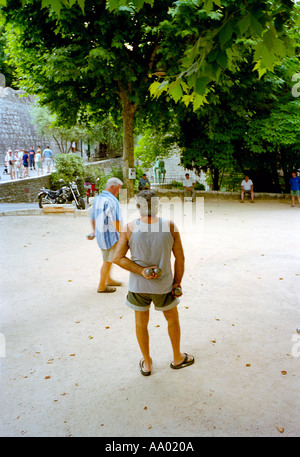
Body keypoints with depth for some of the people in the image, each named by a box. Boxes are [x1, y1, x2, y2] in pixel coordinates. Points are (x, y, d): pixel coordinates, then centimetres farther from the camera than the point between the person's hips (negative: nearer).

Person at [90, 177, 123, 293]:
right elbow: (116, 222, -24)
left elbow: (92, 217, 19)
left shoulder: (97, 198, 9)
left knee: (108, 260, 24)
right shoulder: (111, 201, -21)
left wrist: (94, 231, 33)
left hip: (100, 234, 9)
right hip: (110, 235, -9)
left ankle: (108, 280, 39)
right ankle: (102, 287, 15)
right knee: (108, 261, 4)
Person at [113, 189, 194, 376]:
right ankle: (177, 358, 40)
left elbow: (118, 258, -12)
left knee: (141, 323, 19)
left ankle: (147, 363, 35)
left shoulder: (130, 228, -14)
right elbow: (180, 258, -9)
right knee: (173, 319, 23)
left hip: (138, 285, 0)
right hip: (163, 285, 0)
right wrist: (177, 282, 2)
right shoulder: (170, 226, -14)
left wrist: (141, 271, -14)